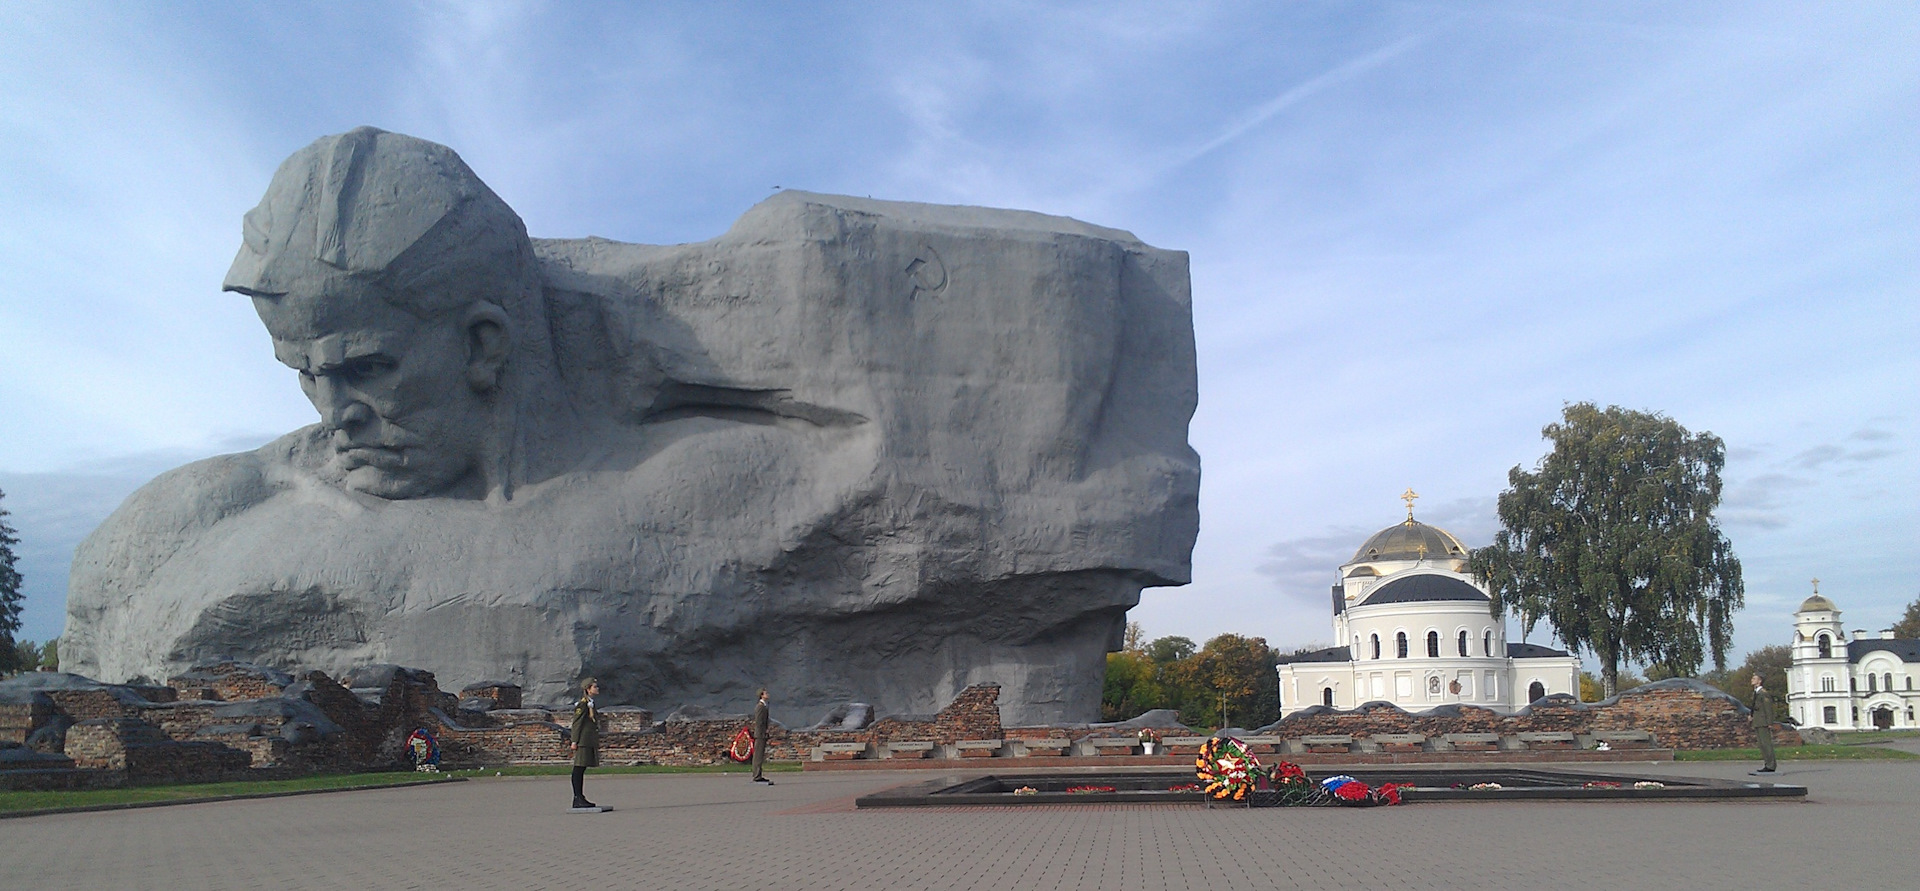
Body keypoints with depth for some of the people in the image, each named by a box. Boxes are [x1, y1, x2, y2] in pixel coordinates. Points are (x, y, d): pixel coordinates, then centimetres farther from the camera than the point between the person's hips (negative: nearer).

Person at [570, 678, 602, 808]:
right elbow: (577, 723, -13)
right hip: (583, 742, -10)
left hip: (590, 742, 10)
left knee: (582, 769, 11)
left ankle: (580, 798, 13)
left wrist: (596, 743, 24)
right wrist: (574, 741, -16)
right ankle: (577, 799, -6)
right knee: (579, 768, -6)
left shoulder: (591, 704, 19)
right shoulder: (582, 704, -10)